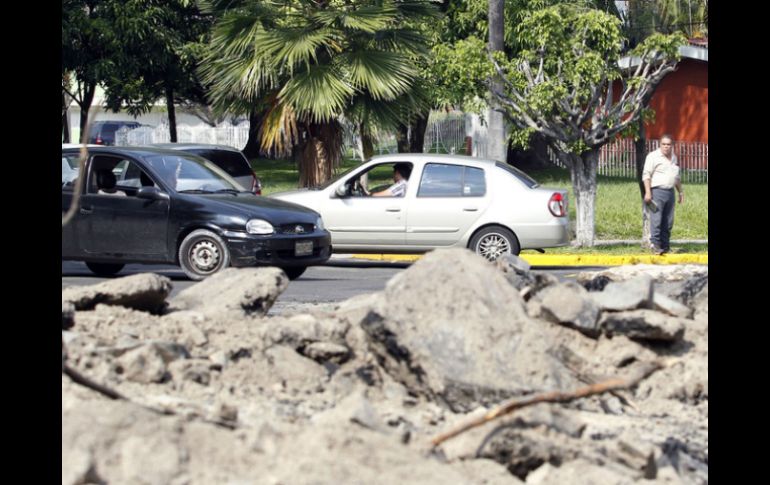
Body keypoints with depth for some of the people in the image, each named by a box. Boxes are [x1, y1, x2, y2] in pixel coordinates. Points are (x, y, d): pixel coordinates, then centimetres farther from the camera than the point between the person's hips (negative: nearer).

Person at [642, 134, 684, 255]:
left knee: (668, 222, 7)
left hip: (670, 192, 7)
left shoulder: (674, 158, 18)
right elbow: (646, 175, -9)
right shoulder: (653, 156, -4)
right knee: (656, 220, -12)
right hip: (657, 191, -7)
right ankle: (655, 245, -12)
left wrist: (681, 191, 27)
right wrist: (648, 192, -17)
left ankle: (665, 246, 12)